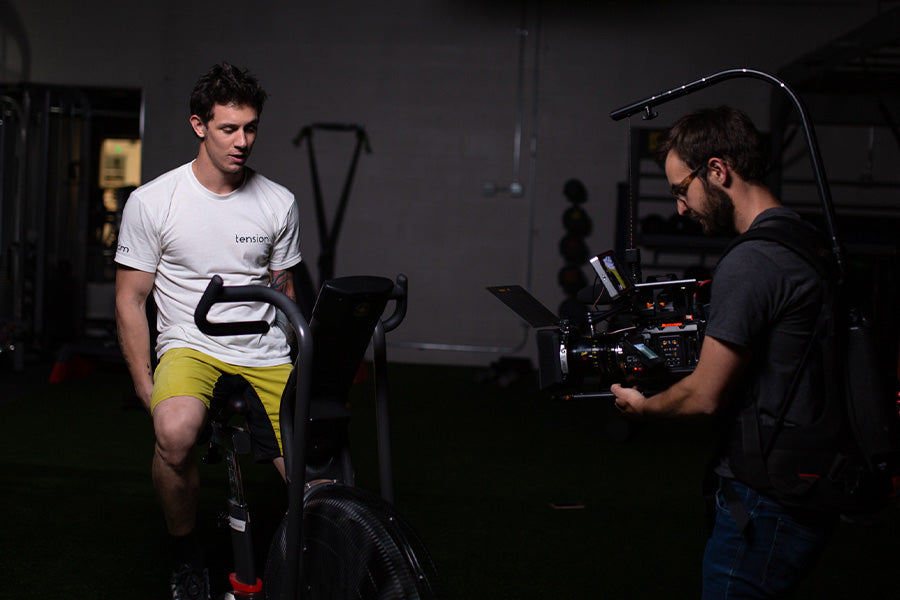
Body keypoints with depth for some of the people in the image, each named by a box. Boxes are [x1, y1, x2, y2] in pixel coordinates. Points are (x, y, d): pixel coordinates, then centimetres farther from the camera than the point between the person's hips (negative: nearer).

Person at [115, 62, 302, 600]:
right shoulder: (152, 202, -4)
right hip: (190, 348, -2)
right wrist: (146, 387, -7)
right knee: (175, 433, -36)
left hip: (267, 355, 3)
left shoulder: (279, 203, 4)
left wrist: (299, 370, 11)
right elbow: (130, 300, 0)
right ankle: (187, 555, -7)